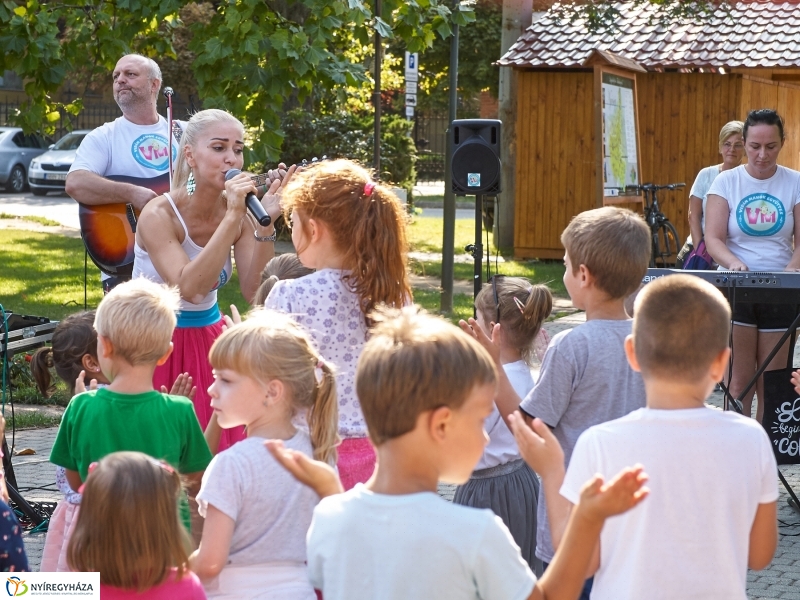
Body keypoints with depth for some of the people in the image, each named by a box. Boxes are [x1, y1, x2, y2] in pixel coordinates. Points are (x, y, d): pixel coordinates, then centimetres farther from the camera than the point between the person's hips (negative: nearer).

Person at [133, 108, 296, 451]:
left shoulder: (238, 215, -4)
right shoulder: (159, 215, -19)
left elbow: (255, 293, -13)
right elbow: (189, 288, -33)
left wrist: (265, 224, -23)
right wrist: (233, 218, -34)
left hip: (208, 340, 5)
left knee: (215, 446, 2)